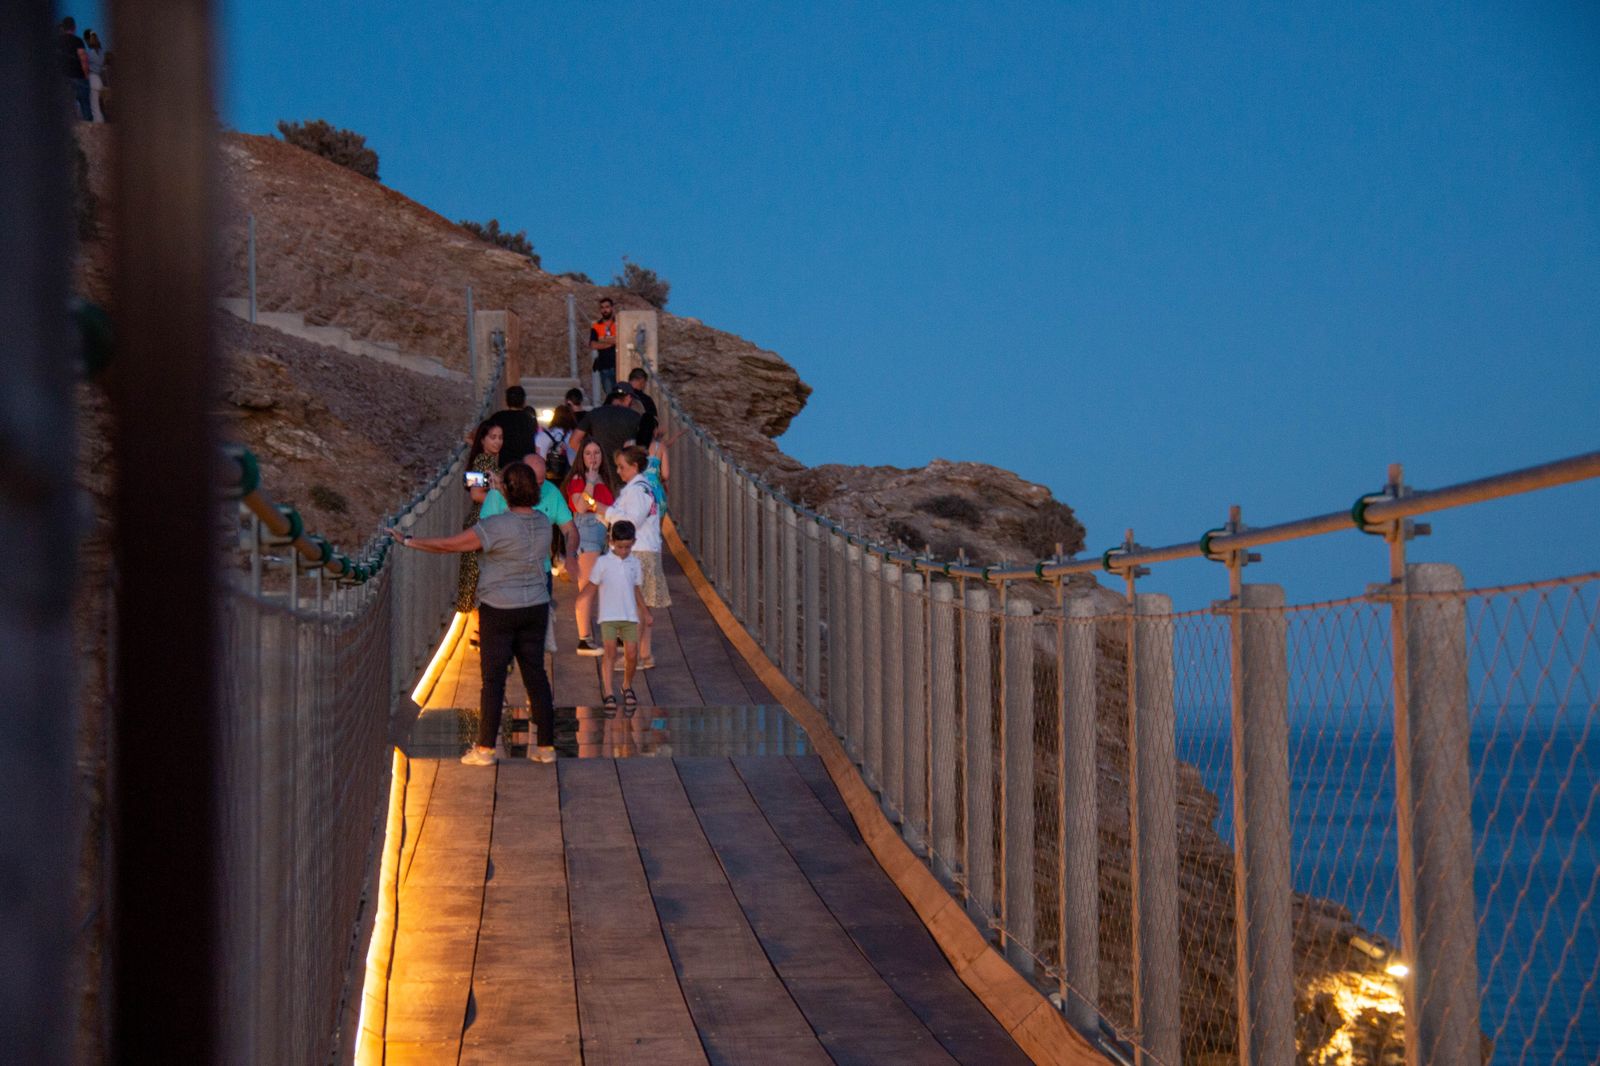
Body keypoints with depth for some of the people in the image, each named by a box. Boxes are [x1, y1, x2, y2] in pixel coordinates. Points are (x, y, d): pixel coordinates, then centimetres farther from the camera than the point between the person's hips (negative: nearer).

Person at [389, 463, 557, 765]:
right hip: (536, 606, 5)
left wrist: (408, 541, -4)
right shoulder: (543, 524, 0)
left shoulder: (495, 527, -19)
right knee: (535, 674, 10)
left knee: (493, 677, 1)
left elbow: (446, 545, -16)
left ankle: (485, 748, 5)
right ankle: (546, 746, 12)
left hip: (500, 611, -5)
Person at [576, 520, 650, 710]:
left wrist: (645, 612, 21)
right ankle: (608, 693, -9)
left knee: (631, 654, 0)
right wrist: (582, 599, -21)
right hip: (608, 616, -3)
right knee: (610, 653, -11)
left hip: (630, 616, 3)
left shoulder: (634, 563, 8)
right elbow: (592, 586, -3)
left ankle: (627, 686, 24)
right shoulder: (603, 562, -3)